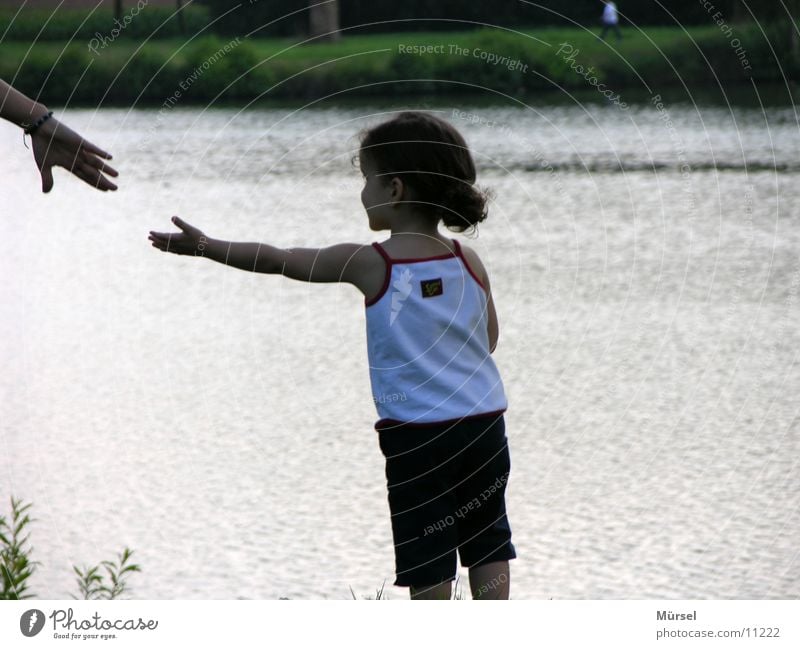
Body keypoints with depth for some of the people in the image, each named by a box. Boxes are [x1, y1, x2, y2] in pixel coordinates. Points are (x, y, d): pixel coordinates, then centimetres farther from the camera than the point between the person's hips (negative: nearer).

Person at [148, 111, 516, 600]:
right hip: (484, 422, 3)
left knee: (429, 560, 3)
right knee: (488, 545, 10)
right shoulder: (469, 261, 0)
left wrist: (206, 246, 10)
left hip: (415, 433, -3)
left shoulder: (368, 264, -9)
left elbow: (277, 260, -1)